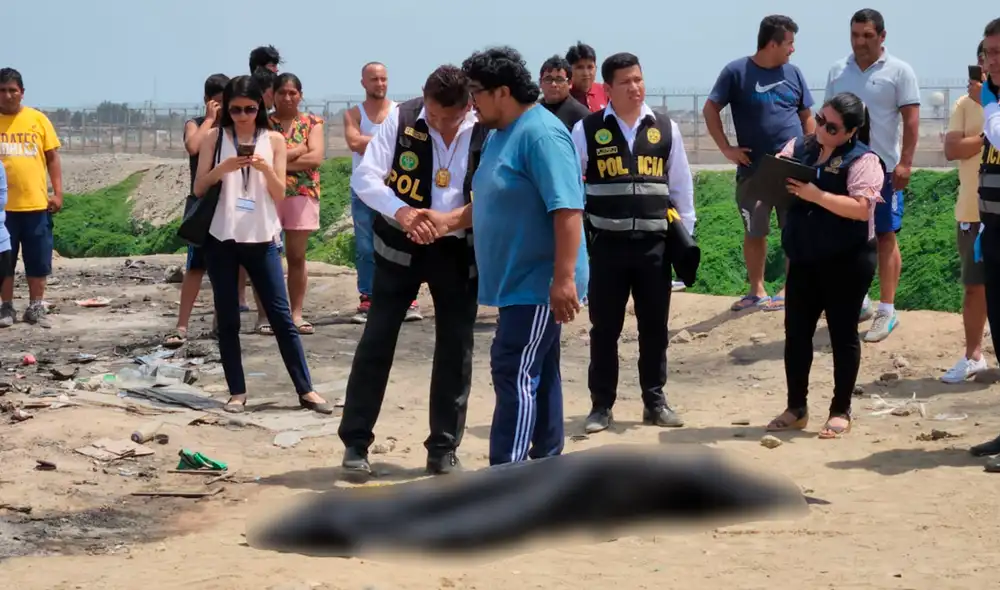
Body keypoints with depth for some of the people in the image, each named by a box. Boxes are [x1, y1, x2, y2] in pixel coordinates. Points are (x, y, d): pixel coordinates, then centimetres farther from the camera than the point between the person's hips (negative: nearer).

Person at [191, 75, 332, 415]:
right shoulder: (214, 138, 3)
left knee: (280, 314, -1)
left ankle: (305, 390, 1)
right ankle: (237, 392, 11)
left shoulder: (274, 140, 4)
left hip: (260, 238, 0)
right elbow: (198, 189, 0)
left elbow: (280, 195, 2)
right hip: (221, 238, 0)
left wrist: (265, 168, -15)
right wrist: (222, 169, -17)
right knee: (227, 319, 3)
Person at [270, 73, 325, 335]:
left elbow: (316, 157, -9)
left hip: (302, 195, 1)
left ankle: (296, 314, 9)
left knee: (297, 257, 5)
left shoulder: (312, 123, 5)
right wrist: (298, 150, -13)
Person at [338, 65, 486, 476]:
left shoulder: (488, 132, -13)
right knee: (376, 341, 1)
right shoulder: (400, 119, -12)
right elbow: (364, 177, -12)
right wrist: (401, 211, -29)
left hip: (458, 251, 1)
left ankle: (444, 449, 17)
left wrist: (449, 219, -28)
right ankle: (355, 443, 12)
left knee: (455, 349, 5)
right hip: (400, 245, 0)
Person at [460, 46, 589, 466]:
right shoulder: (500, 135, 13)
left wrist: (564, 278, -29)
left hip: (538, 283, -10)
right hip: (519, 280, 10)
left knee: (515, 375, -10)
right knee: (536, 373, 16)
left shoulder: (541, 133, -19)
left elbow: (568, 209, -25)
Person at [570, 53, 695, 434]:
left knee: (654, 326, 9)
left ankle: (654, 402, 21)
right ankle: (601, 405, 14)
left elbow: (681, 185, 11)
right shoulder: (587, 130, -2)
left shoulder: (666, 129, 6)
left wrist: (686, 235, 9)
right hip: (607, 242, -2)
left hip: (655, 242, 2)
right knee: (604, 327, 4)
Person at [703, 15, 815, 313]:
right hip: (753, 169, -2)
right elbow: (710, 109, -2)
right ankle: (757, 291, 18)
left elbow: (807, 117, 13)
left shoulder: (793, 73, 6)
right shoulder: (736, 72, -5)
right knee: (755, 233, 6)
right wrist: (727, 148, -8)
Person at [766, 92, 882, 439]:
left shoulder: (863, 160, -10)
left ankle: (841, 412, 14)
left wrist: (815, 194, -28)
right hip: (804, 259, 6)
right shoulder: (799, 147, 8)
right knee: (796, 333, 9)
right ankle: (796, 408, 20)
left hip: (847, 261, -6)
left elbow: (861, 208, -22)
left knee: (842, 335, 4)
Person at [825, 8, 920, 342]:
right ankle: (858, 302, 22)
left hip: (883, 168, -5)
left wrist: (905, 163, -16)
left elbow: (911, 120, -8)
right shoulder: (837, 71, 9)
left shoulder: (899, 71, -4)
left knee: (885, 237, 0)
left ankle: (887, 311, 3)